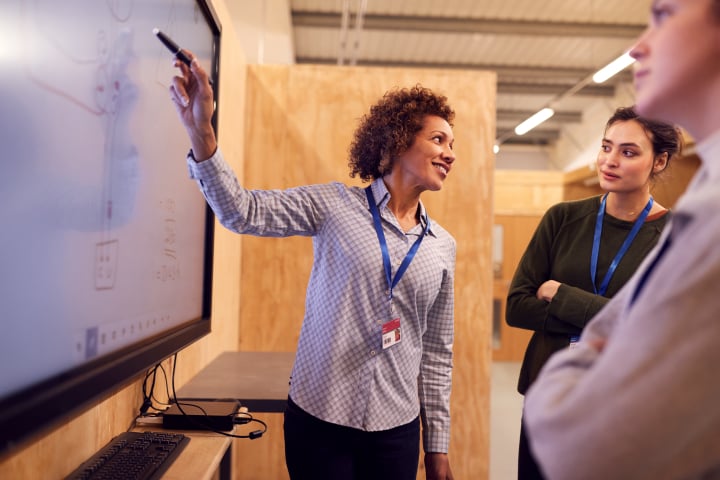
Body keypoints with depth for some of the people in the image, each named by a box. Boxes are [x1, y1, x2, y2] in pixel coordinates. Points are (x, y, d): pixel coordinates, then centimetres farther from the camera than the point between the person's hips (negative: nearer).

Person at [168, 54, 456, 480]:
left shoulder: (443, 247, 4)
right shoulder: (335, 204, -5)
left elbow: (437, 351, 7)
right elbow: (243, 212, -15)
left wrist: (438, 445, 9)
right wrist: (201, 130, -29)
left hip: (396, 430, 3)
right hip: (319, 417, -3)